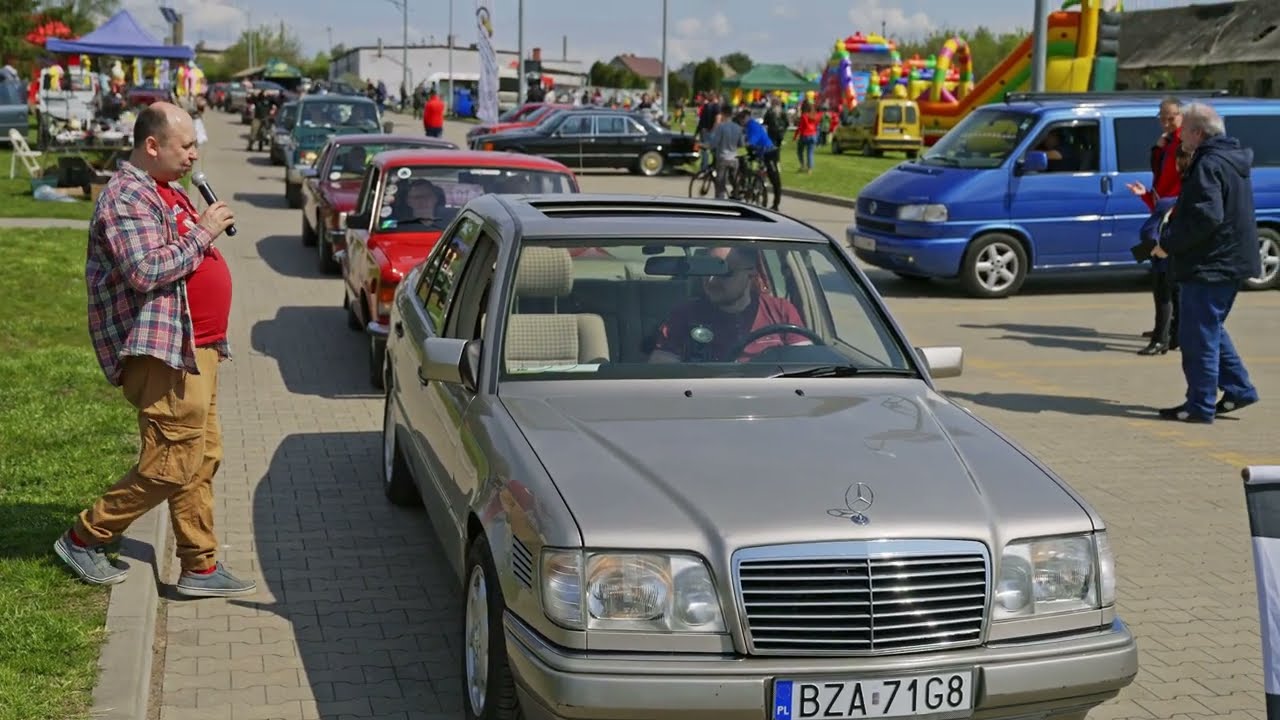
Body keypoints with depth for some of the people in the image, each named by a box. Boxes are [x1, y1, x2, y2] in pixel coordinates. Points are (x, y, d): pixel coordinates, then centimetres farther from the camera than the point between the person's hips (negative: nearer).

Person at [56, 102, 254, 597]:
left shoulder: (164, 191, 18)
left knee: (201, 460, 11)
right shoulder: (126, 196, -14)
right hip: (162, 352, -10)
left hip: (195, 347, 11)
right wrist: (203, 232, -18)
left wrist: (205, 230, 13)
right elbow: (146, 272, -25)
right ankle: (83, 539, 9)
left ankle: (200, 568, 16)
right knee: (171, 466, -7)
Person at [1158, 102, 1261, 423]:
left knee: (1199, 335, -3)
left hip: (1208, 266, -10)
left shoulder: (1209, 165, -18)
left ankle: (1200, 405, 1)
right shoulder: (1232, 160, 15)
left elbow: (1207, 217, -26)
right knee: (1210, 329, 21)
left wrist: (1169, 242, -17)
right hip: (1230, 262, 10)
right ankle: (1238, 388, 22)